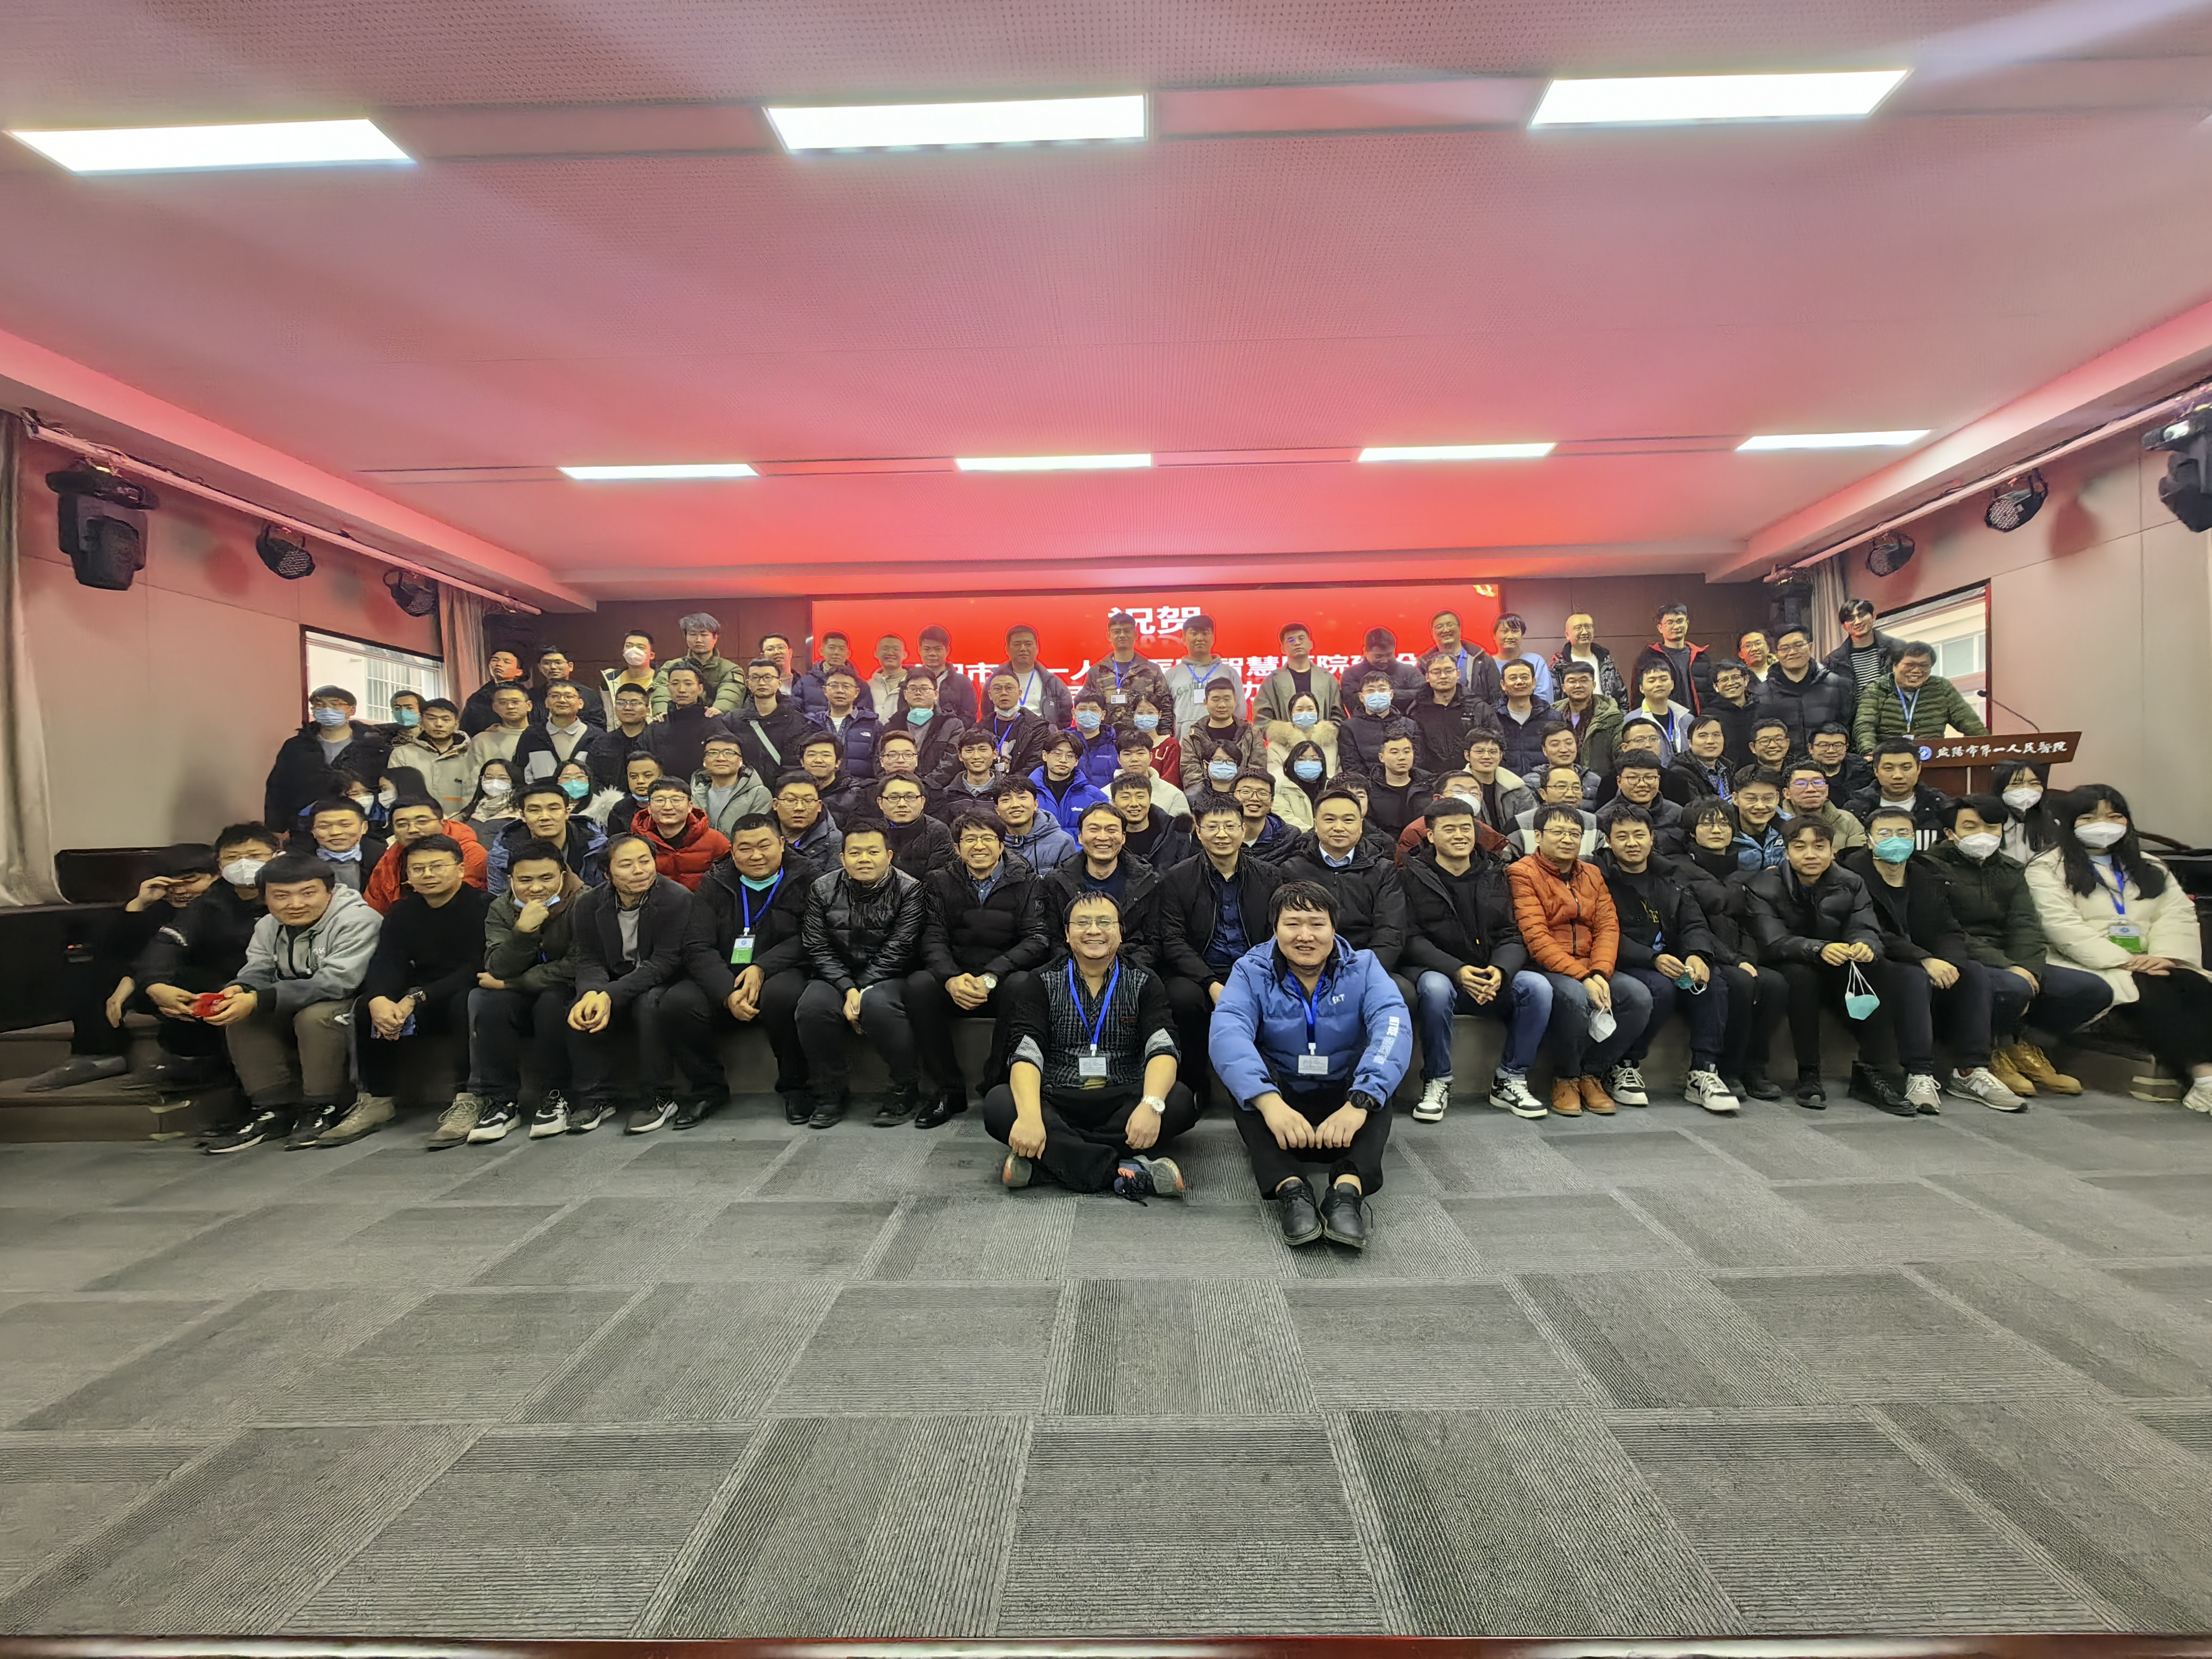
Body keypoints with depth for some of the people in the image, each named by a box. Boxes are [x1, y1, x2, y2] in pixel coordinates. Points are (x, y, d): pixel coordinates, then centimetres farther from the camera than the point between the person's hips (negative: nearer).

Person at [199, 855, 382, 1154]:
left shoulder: (356, 919, -21)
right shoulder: (267, 926, 5)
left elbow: (336, 982, -30)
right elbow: (257, 972, -2)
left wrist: (258, 1001, -35)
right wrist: (239, 991, -28)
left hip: (352, 1004, -7)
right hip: (293, 1010, 7)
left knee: (315, 1015, -34)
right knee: (240, 1016, -14)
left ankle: (321, 1108, -17)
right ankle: (272, 1107, -8)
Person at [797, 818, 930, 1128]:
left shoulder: (909, 890, -5)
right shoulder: (822, 890, 4)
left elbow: (897, 951, -12)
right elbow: (818, 949, -1)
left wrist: (862, 992, -20)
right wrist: (848, 989, -16)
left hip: (888, 976, -3)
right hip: (837, 975, 3)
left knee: (878, 1004, -35)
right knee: (813, 1006, -28)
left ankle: (906, 1090, -14)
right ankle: (830, 1092, -6)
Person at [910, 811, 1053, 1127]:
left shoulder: (1027, 883, 3)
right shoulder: (939, 883, 9)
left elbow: (1037, 940, -9)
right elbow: (933, 939, -2)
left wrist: (991, 977, -24)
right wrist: (951, 978, -24)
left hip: (1005, 977, -2)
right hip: (954, 980, 2)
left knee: (1022, 984, -35)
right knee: (919, 984, -29)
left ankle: (999, 1086, -16)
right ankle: (950, 1091, -14)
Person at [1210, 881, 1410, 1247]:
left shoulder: (1362, 968, -4)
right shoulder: (1252, 971, -6)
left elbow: (1393, 1027, -23)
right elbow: (1227, 1032, -26)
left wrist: (1359, 1102, -41)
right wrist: (1269, 1101, -45)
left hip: (1343, 1107, 1)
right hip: (1279, 1106, 0)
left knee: (1379, 1075, -27)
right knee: (1241, 1063, -28)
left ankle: (1350, 1186, -43)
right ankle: (1289, 1187, -41)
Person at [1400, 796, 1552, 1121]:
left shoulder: (1494, 876, 12)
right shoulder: (1413, 877, 0)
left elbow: (1511, 936, 5)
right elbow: (1412, 939, -9)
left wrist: (1500, 970, -18)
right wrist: (1457, 971, -24)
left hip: (1492, 977, 4)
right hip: (1435, 971, -4)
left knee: (1538, 986, -23)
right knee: (1435, 989, -37)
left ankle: (1510, 1080, -6)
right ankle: (1437, 1082, -16)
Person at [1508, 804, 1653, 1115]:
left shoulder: (1592, 874, 17)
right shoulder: (1523, 873, -4)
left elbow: (1608, 927, 5)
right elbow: (1536, 938, -14)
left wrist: (1599, 974, -13)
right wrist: (1581, 977, -21)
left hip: (1592, 971, 6)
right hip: (1546, 970, -6)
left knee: (1639, 995, -19)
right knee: (1575, 996, -35)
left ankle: (1592, 1073, -1)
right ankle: (1565, 1079, -9)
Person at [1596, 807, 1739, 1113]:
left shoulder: (1669, 880, 18)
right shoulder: (1601, 880, -1)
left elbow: (1694, 924, 8)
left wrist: (1698, 955, -15)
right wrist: (1654, 959, -25)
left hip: (1672, 964, 5)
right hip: (1624, 969, -5)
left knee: (1714, 983, -22)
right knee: (1661, 988, -33)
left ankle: (1703, 1072, -17)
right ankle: (1625, 1067, -15)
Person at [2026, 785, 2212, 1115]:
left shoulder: (2148, 867, 22)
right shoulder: (2048, 868, 1)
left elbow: (2178, 913, 8)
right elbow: (2063, 927, -12)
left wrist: (2165, 955, -12)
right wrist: (2123, 961, -19)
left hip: (2149, 965, 5)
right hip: (2088, 965, -5)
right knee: (2155, 992, -30)